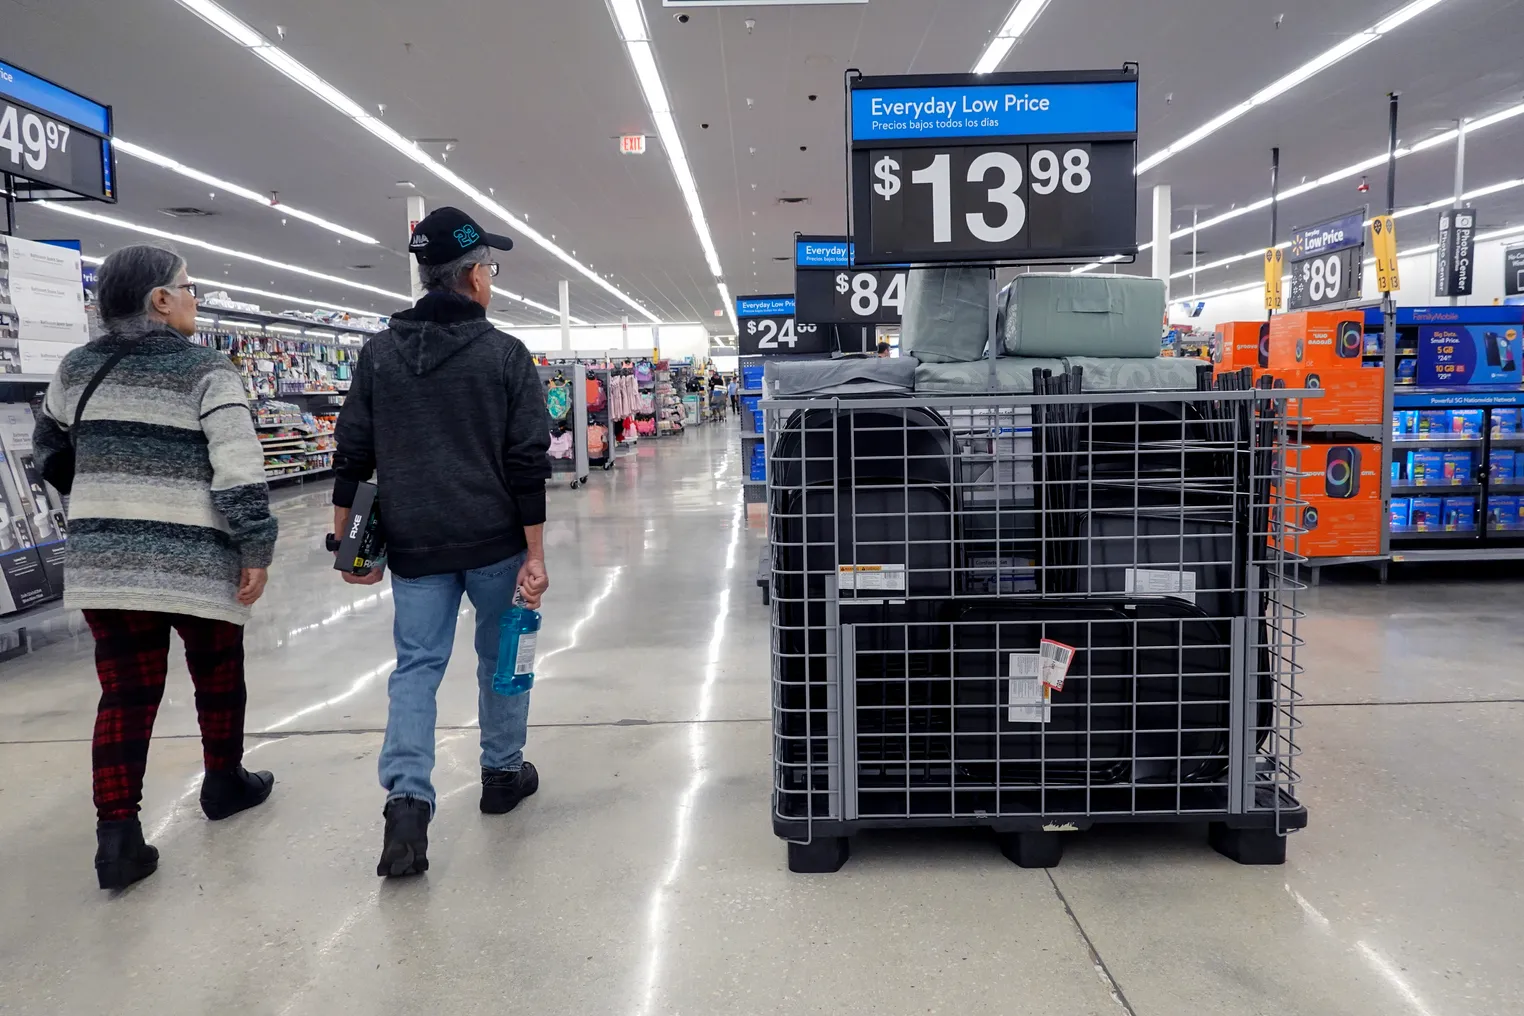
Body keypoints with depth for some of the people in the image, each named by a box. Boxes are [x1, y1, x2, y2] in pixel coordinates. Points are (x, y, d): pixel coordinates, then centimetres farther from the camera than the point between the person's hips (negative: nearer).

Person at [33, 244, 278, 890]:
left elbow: (48, 451, 23)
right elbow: (239, 473, -16)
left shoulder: (79, 367, 8)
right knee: (218, 676, 17)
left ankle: (117, 836, 5)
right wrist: (256, 552, -9)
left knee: (125, 695, 8)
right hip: (197, 562, -4)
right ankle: (223, 783, 35)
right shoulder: (206, 371, -10)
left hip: (103, 563, 5)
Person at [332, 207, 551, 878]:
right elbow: (527, 465, -10)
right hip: (494, 543, -2)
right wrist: (535, 556, -7)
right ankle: (503, 773, 31)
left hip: (414, 546, 2)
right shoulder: (506, 356, -6)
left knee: (416, 666, 7)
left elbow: (352, 457, 4)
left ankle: (407, 801, -6)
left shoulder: (378, 354, 4)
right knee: (500, 656, 16)